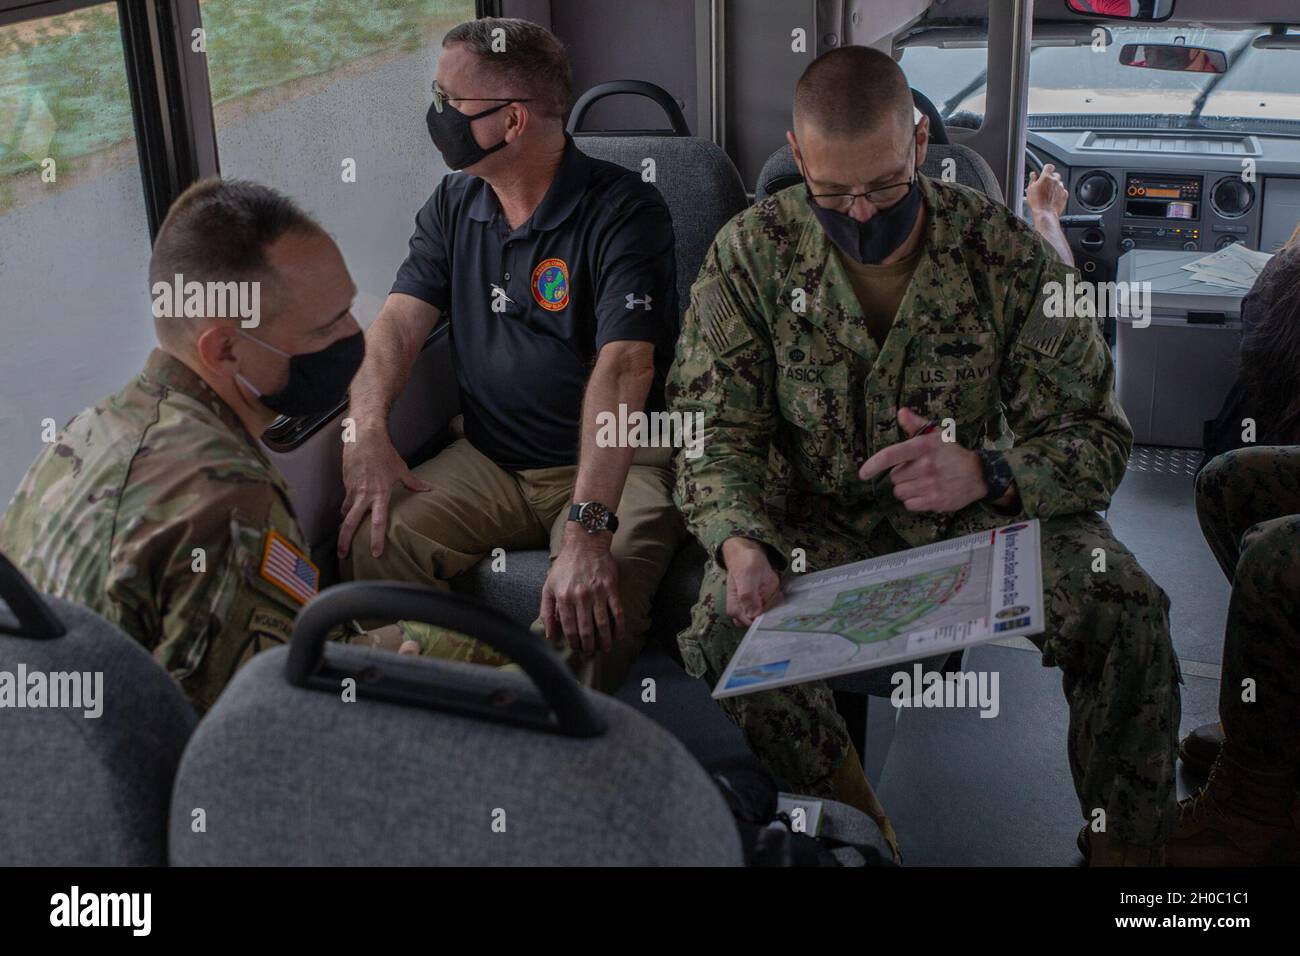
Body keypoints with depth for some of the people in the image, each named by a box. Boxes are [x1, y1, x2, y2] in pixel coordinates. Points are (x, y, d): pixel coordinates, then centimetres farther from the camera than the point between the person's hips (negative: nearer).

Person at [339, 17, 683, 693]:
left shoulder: (623, 211, -14)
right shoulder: (453, 205, 9)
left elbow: (624, 367, -26)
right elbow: (400, 321, 2)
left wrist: (587, 528, -38)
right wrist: (368, 432, -20)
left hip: (613, 463, -5)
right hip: (487, 460, 5)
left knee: (592, 600, -35)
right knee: (370, 540, -22)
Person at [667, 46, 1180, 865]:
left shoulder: (1009, 252, -11)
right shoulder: (750, 254, -9)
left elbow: (1097, 439, -9)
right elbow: (715, 433, -8)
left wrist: (987, 474, -31)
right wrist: (741, 544, -30)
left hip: (985, 513, 0)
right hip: (820, 520, 1)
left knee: (1128, 614, -27)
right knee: (721, 632, -29)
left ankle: (1124, 848, -2)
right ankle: (866, 828, -2)